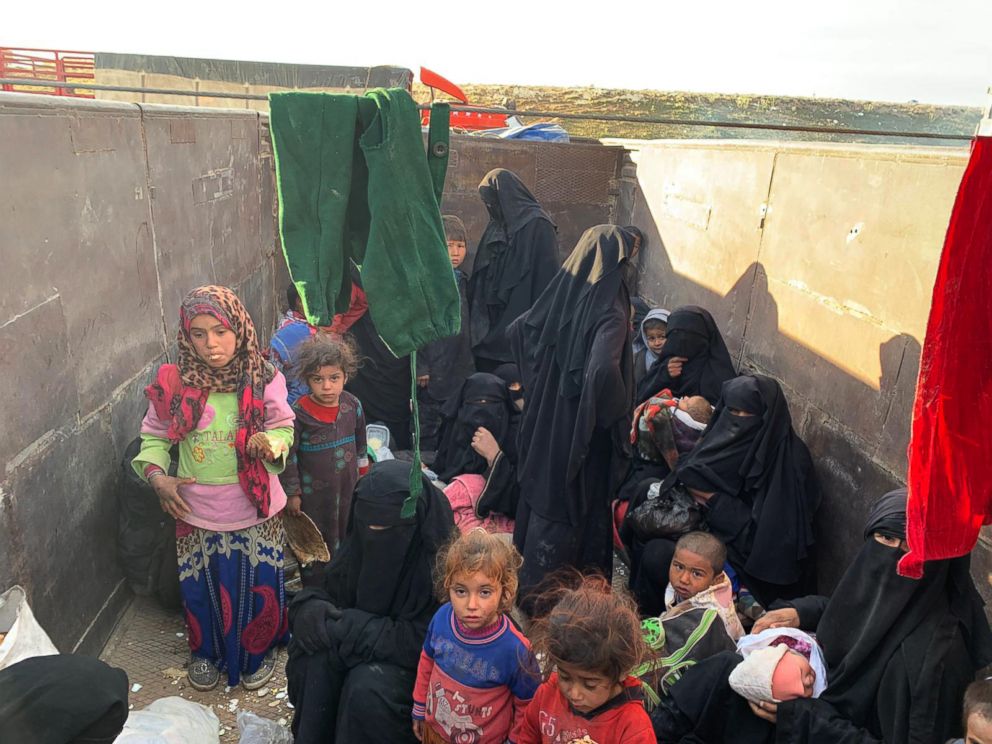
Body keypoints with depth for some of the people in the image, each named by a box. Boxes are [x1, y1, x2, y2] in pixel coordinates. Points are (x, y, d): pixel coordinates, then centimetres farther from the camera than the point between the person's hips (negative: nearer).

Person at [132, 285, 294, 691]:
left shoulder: (263, 379, -15)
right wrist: (157, 476, -14)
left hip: (255, 508, -1)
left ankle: (259, 650, 45)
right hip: (197, 511, 1)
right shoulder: (175, 384, -12)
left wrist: (271, 442, -26)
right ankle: (207, 652, 49)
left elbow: (283, 428, -3)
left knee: (258, 585, 16)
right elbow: (153, 436, 3)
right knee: (203, 587, 20)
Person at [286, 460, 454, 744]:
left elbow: (420, 643, -25)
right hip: (367, 643, 6)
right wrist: (312, 606, -22)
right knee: (313, 657, -19)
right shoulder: (364, 542, -8)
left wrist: (346, 626, -25)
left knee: (367, 688, -30)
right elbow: (329, 590, 3)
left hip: (420, 660, -5)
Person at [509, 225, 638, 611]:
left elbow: (517, 330, 8)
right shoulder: (610, 313, -23)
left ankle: (528, 577, 42)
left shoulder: (561, 294, -2)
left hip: (545, 420, 7)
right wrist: (618, 408, -19)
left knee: (542, 491, 23)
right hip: (582, 435, -7)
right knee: (570, 507, 10)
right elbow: (603, 370, -39)